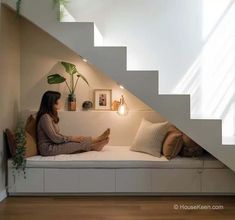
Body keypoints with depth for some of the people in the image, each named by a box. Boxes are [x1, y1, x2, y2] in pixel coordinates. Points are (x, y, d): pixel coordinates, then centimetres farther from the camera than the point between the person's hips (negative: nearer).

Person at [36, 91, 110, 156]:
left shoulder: (50, 116, 9)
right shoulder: (45, 117, -21)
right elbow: (55, 138, -22)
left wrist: (71, 138, 1)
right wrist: (72, 138, -13)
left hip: (52, 145, 9)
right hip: (48, 148, -9)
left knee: (77, 140, -4)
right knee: (78, 143, -10)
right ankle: (97, 139, 7)